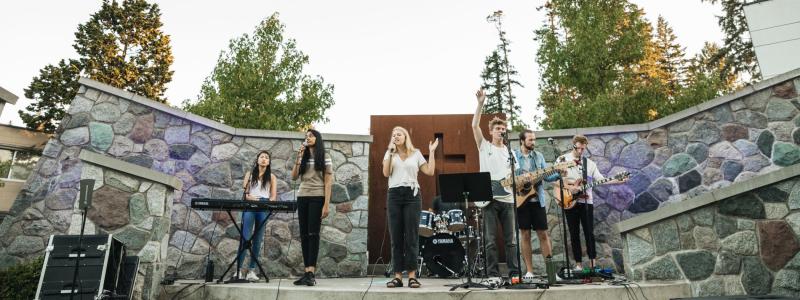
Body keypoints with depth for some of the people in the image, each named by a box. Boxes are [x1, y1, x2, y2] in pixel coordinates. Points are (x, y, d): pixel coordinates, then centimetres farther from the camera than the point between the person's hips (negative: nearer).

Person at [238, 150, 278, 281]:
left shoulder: (271, 177, 14)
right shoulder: (249, 174, 15)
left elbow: (274, 195, 8)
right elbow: (244, 191, 8)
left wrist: (269, 203, -13)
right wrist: (248, 196, -14)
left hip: (264, 207, 1)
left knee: (258, 239, 1)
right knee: (245, 237, -9)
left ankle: (252, 270, 4)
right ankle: (239, 268, -7)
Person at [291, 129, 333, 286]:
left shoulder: (324, 157, 3)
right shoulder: (303, 158, 17)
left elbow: (328, 183, -3)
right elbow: (294, 177, 7)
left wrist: (326, 205, -11)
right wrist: (298, 158, -2)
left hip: (317, 198, -5)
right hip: (302, 197, 5)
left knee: (313, 233, -11)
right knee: (304, 235, 1)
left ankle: (311, 273, -13)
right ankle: (308, 272, 3)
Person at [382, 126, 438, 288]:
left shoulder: (416, 153, 12)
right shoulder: (389, 154, 14)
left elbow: (430, 172, 5)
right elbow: (386, 173, -3)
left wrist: (432, 152, 3)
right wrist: (390, 151, -7)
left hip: (412, 195, -1)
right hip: (394, 195, 1)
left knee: (411, 237, -2)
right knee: (396, 237, 1)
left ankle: (412, 275, 2)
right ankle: (398, 276, 6)